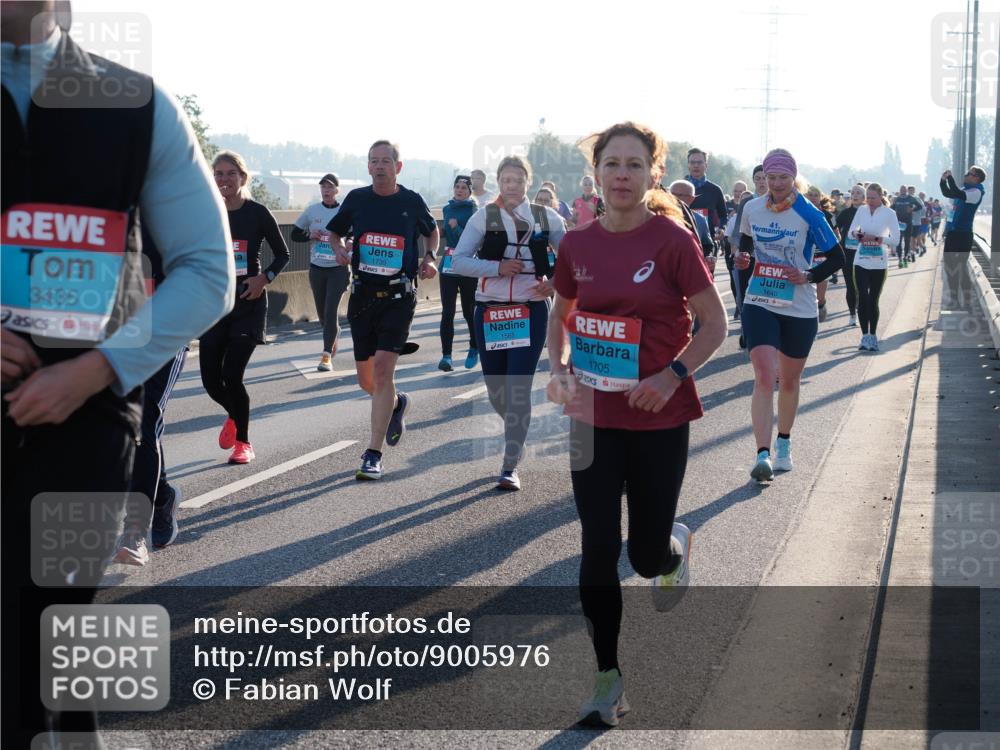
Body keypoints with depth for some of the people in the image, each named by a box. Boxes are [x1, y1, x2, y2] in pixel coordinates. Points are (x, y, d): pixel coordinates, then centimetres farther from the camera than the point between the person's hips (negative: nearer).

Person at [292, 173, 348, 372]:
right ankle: (334, 335, 44)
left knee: (331, 311, -11)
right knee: (322, 312, 13)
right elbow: (294, 234, 9)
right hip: (316, 268, 3)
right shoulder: (311, 211, 2)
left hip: (338, 268, -3)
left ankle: (327, 355, -7)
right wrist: (310, 236, -10)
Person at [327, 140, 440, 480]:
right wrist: (340, 250, -4)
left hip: (399, 296, -3)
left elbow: (432, 231, 19)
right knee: (366, 380, 8)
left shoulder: (411, 201, 0)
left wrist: (430, 257, 0)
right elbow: (335, 231, 18)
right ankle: (396, 403, 45)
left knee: (383, 369, -16)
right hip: (362, 295, 3)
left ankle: (373, 454, -11)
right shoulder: (357, 198, 3)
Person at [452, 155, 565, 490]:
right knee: (495, 390, 8)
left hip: (530, 311, -1)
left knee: (519, 388, -9)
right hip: (489, 311, 1)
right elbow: (459, 261, -5)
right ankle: (517, 433, 41)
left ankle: (510, 467, -2)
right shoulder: (483, 217, 2)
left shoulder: (546, 217, 4)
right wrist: (497, 267, -17)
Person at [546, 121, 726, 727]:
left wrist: (673, 375, -17)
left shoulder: (673, 239, -10)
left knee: (647, 555, 5)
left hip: (659, 417, -3)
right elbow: (561, 316, 16)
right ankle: (608, 679, 14)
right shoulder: (577, 244, 1)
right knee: (598, 550, 1)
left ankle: (676, 546, 44)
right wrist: (560, 370, -2)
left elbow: (715, 324, -5)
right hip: (595, 416, 3)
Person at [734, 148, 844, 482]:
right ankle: (763, 454, -19)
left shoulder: (809, 215, -9)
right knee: (764, 378, -15)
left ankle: (784, 443, 35)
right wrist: (742, 257, 0)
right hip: (759, 305, 1)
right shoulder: (752, 209, 0)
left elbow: (837, 258, -3)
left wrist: (808, 277, -18)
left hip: (800, 310, -1)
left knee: (789, 380, 13)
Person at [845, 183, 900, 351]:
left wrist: (876, 238, -19)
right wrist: (856, 234, -12)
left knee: (873, 301, 4)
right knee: (862, 298, -8)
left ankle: (872, 336, 17)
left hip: (879, 264, -2)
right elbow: (850, 231, 11)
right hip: (861, 262, 2)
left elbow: (895, 240, -8)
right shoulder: (862, 210, 5)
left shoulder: (889, 213, -4)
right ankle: (865, 336, -1)